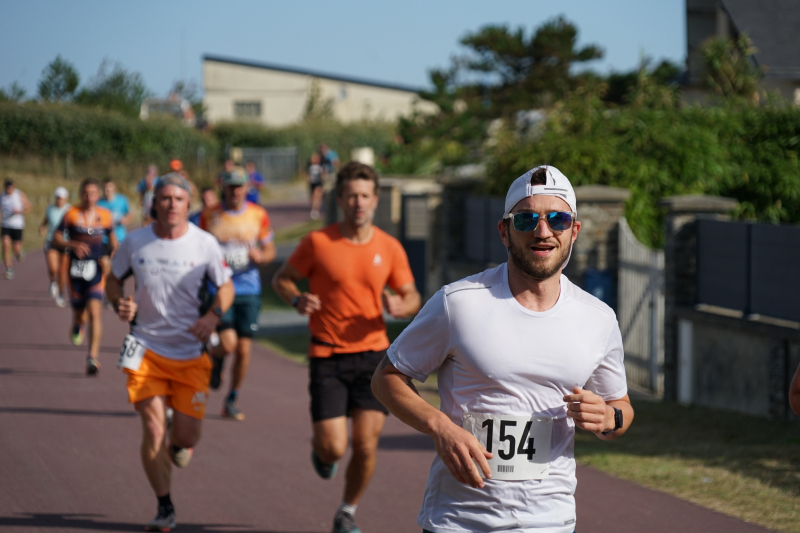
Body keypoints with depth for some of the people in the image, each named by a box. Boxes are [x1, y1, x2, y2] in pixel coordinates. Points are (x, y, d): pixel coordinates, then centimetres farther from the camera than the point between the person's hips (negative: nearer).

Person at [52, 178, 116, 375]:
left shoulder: (105, 216, 4)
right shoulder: (72, 214, -1)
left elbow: (112, 238, 19)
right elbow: (56, 239, -1)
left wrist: (113, 251, 0)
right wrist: (73, 245, -19)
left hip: (96, 269, 0)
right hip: (76, 269, 0)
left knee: (94, 311, -16)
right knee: (79, 312, 11)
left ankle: (93, 357, -17)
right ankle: (77, 326, 51)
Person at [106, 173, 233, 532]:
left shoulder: (205, 244, -5)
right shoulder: (135, 242, -4)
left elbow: (225, 287, 5)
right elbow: (114, 279, 11)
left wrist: (214, 315, -15)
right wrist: (119, 303, -11)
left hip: (190, 352, 0)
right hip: (146, 348, 0)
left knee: (187, 434, 0)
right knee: (153, 428, -10)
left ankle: (177, 443, 41)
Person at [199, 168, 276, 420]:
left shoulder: (258, 215, 3)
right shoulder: (209, 216, 1)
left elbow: (270, 250, 10)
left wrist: (260, 257, -11)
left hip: (248, 290, 2)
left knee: (243, 350, 1)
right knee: (227, 342, -19)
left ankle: (232, 400, 19)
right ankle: (216, 360, 18)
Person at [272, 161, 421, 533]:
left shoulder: (390, 248, 1)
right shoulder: (317, 242, -5)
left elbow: (412, 297, 11)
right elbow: (282, 278, 7)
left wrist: (399, 306, -13)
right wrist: (297, 299, -15)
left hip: (372, 354, 2)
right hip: (327, 357, -2)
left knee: (365, 447, -3)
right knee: (333, 448, -7)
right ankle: (321, 447, 32)